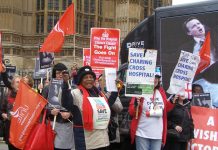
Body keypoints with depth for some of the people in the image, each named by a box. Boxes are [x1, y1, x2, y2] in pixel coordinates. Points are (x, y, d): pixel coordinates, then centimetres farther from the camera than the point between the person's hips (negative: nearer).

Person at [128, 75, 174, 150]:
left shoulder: (161, 91, 7)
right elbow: (131, 112, -7)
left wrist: (172, 101, 7)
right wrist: (136, 105, -26)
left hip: (157, 135, 5)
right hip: (142, 134, -5)